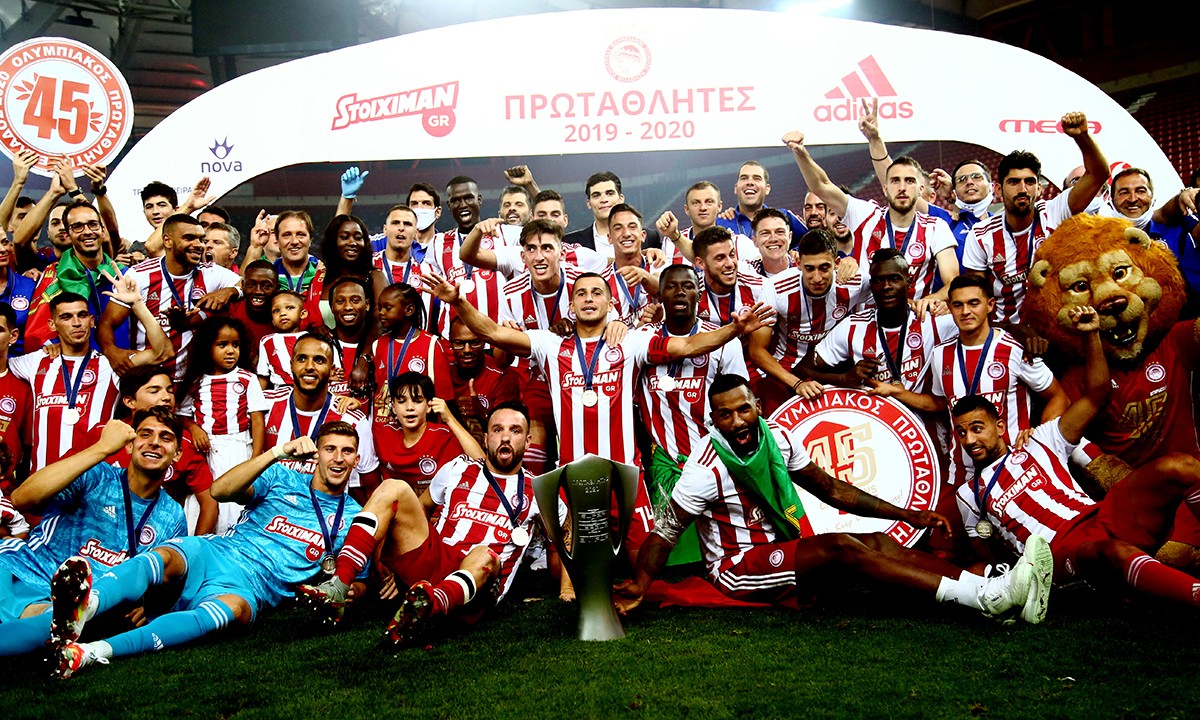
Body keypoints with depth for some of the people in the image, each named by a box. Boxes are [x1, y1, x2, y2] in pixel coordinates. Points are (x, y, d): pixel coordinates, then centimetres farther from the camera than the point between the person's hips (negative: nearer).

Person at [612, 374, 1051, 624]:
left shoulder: (778, 439, 0)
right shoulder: (706, 468, -18)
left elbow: (831, 489, 8)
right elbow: (666, 531, -18)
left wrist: (905, 514, 5)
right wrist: (639, 585, -34)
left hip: (785, 552, 7)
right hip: (738, 567, -7)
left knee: (878, 543, -15)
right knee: (841, 547, -27)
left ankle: (996, 592, -26)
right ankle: (988, 597, -34)